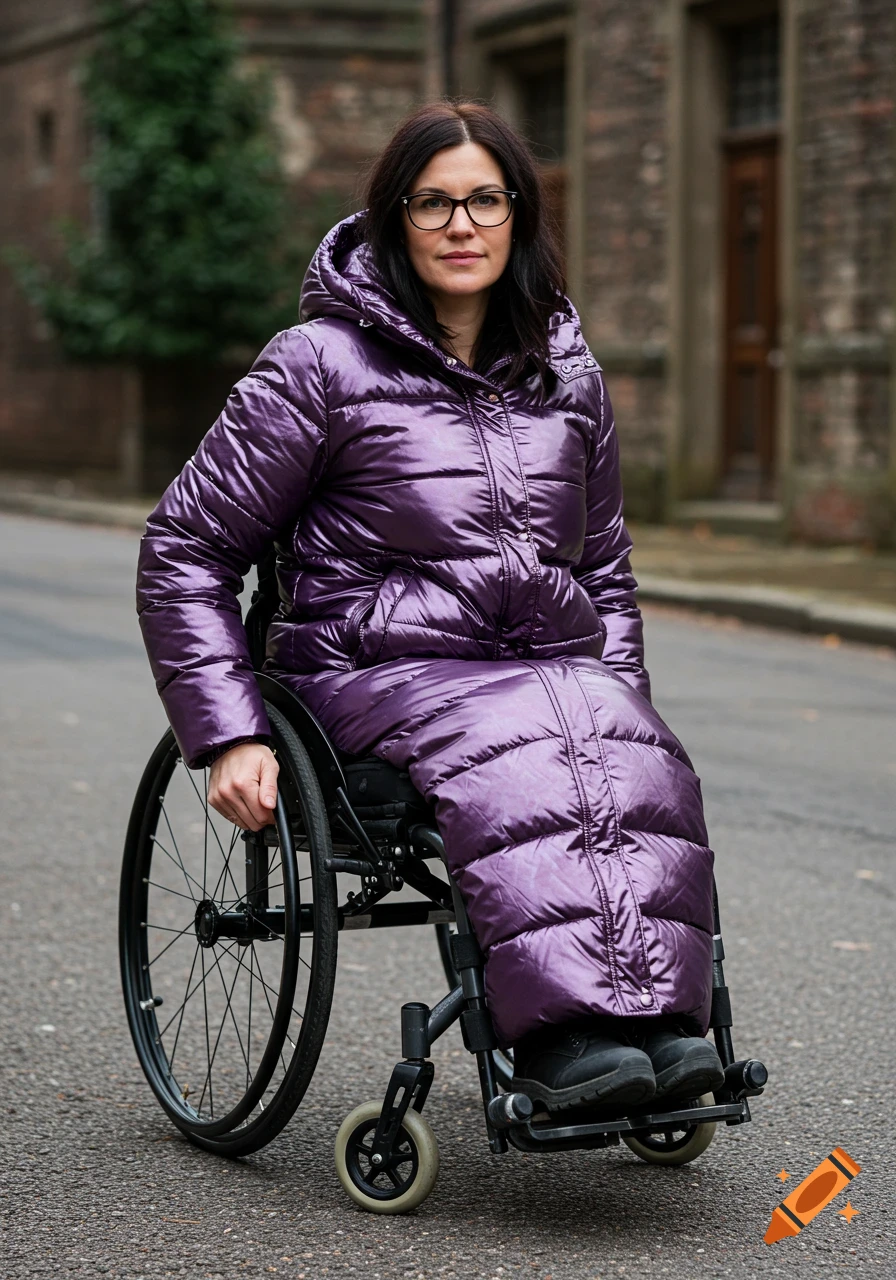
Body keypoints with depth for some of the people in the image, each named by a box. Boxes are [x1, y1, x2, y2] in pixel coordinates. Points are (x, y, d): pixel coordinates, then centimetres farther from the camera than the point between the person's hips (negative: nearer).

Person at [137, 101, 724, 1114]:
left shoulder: (568, 374, 16)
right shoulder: (321, 363, 0)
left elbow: (604, 566, 29)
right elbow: (183, 551, 2)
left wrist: (618, 688, 12)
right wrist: (228, 736, -6)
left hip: (553, 665, 4)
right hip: (386, 670, -4)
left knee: (640, 765, -31)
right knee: (521, 764, -37)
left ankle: (656, 1021, -41)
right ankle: (565, 1036, -47)